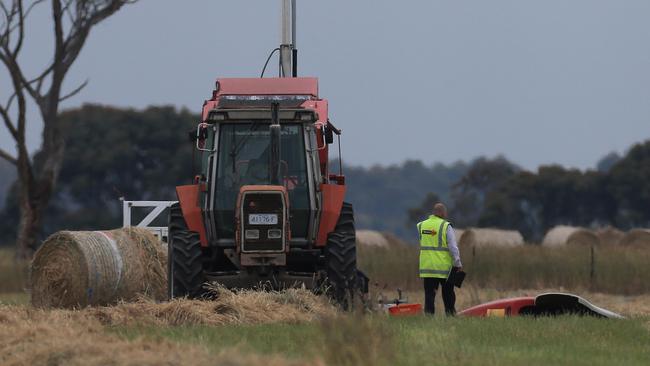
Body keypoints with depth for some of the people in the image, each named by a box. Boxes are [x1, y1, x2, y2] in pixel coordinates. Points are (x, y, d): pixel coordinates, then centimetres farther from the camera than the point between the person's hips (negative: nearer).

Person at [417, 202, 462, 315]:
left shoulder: (422, 226, 6)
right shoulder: (446, 227, -9)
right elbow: (453, 247, -11)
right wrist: (458, 264, -6)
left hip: (427, 267, 3)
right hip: (444, 267, -3)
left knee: (429, 294, 4)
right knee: (448, 294, 11)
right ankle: (450, 314, 17)